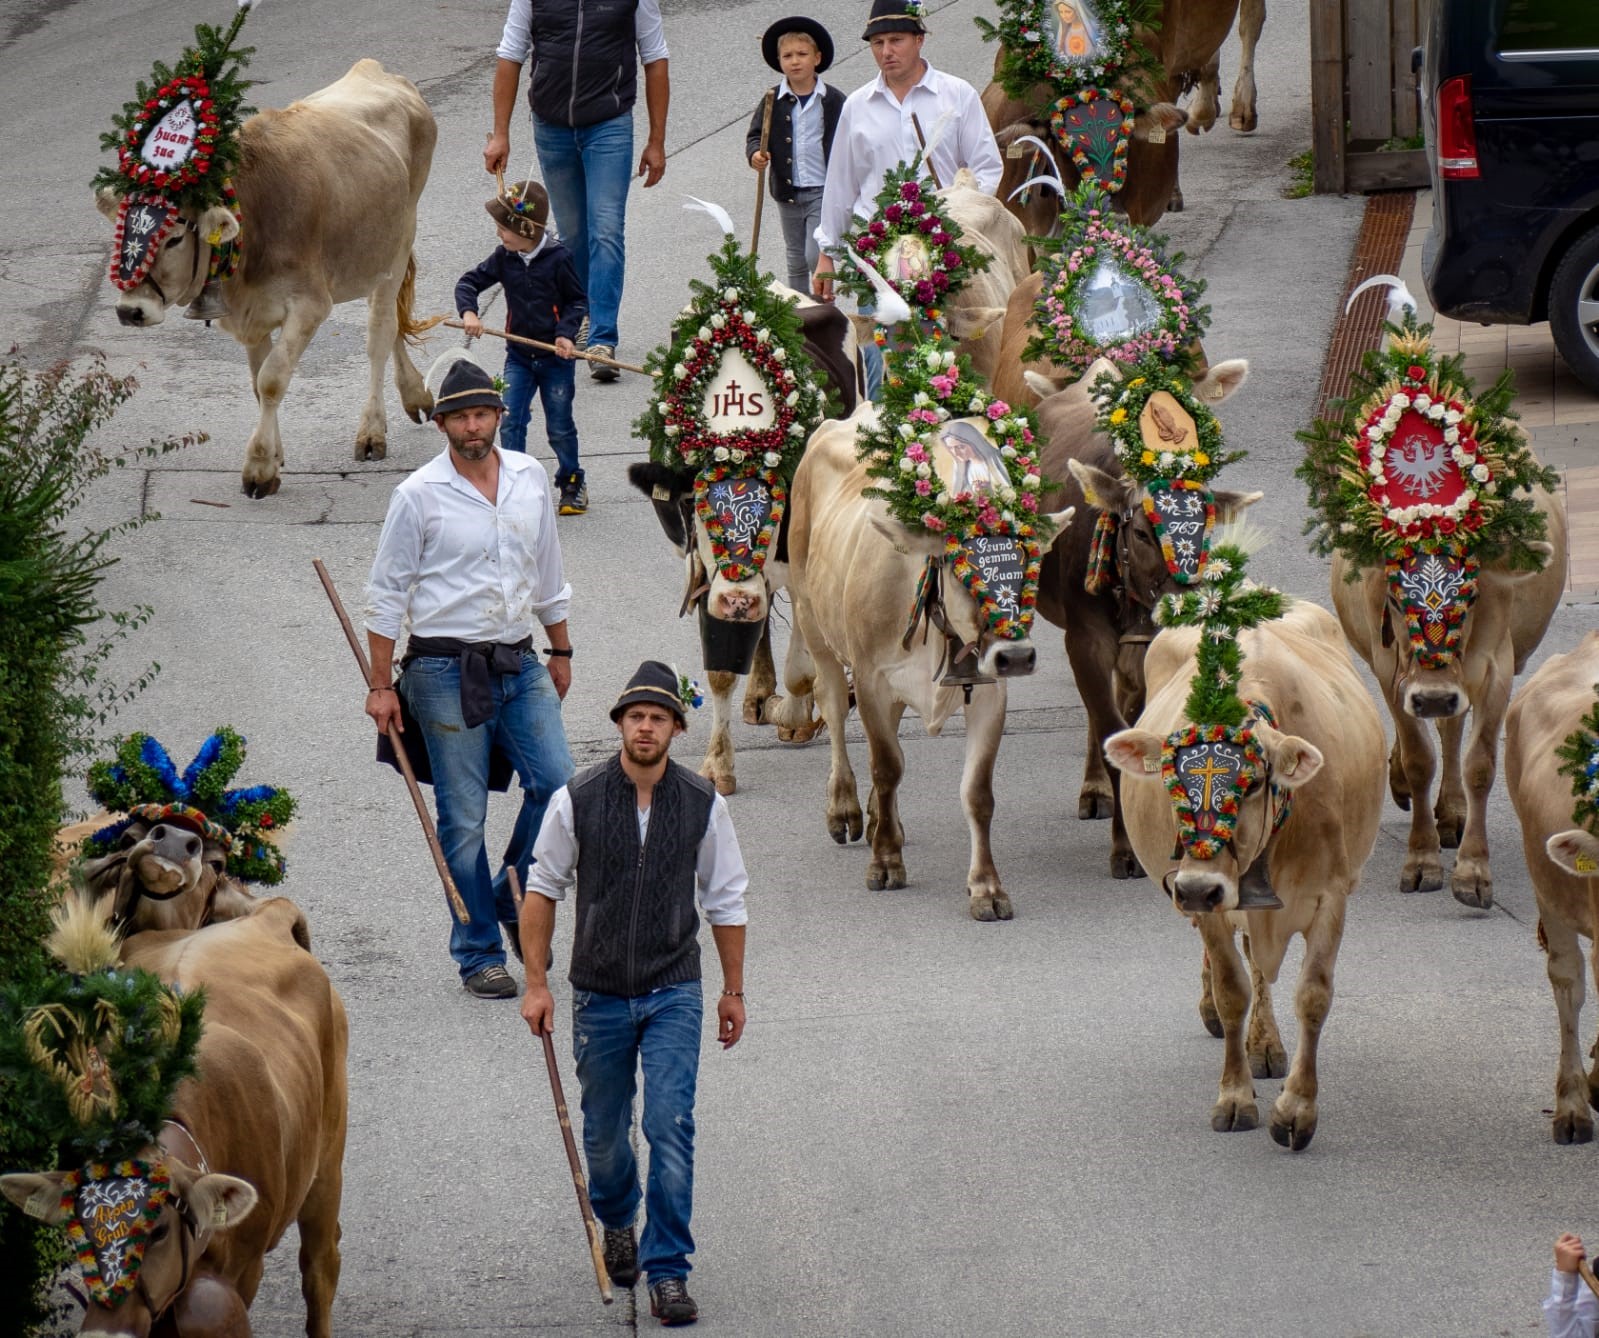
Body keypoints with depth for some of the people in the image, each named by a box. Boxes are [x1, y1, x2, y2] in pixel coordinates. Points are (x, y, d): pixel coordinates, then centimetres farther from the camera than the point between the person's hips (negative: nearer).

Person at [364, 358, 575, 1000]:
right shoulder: (419, 495, -6)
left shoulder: (531, 479, 7)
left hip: (520, 664, 4)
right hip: (447, 670, -4)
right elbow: (386, 594, -2)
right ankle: (478, 953, 9)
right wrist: (381, 685, -5)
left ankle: (514, 899, 17)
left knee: (557, 783, -8)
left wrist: (561, 651, 23)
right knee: (464, 818, -1)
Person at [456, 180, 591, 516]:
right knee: (510, 422, -7)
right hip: (519, 356, 3)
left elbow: (578, 299, -5)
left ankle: (572, 482, 26)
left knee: (560, 427, 6)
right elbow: (470, 282, 4)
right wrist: (468, 312, -15)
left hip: (555, 356, -3)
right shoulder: (504, 258, -3)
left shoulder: (558, 258, -14)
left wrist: (566, 333, -19)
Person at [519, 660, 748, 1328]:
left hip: (673, 991, -1)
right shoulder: (578, 800, -7)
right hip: (599, 992, 1)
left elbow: (725, 901, 7)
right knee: (604, 1134, 12)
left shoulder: (704, 804, -4)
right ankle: (617, 1227, 42)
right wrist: (536, 984, 0)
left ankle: (667, 1270, -5)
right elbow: (542, 889, 3)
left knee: (671, 1127, -12)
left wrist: (733, 990, 11)